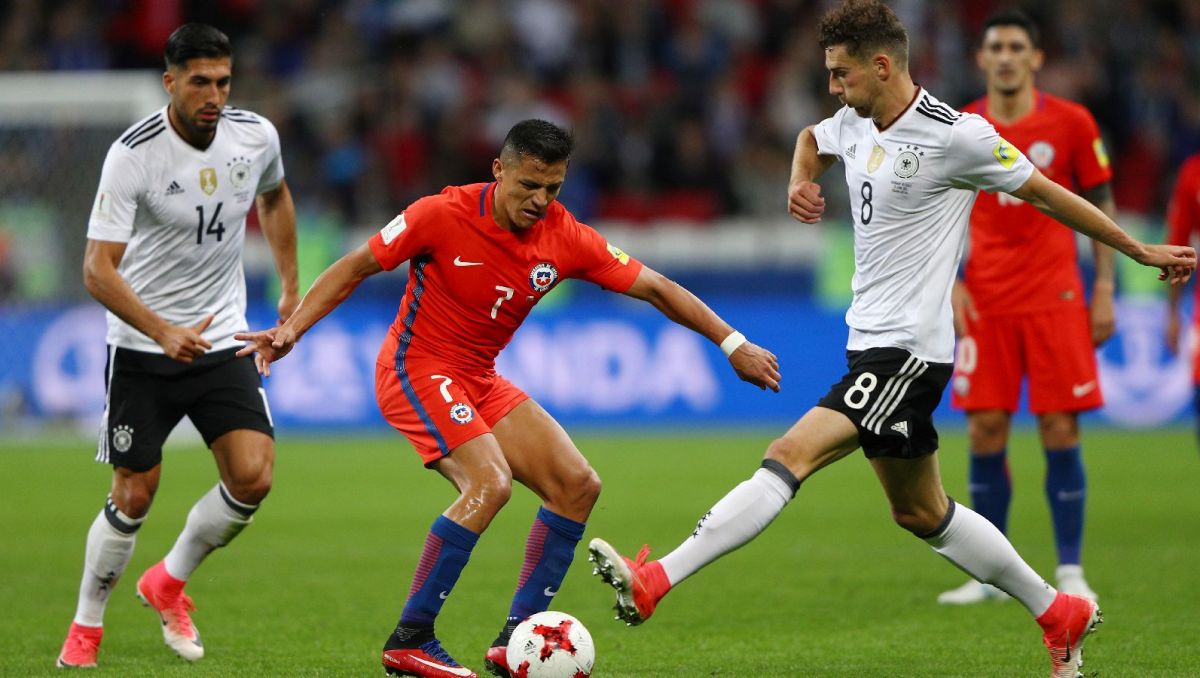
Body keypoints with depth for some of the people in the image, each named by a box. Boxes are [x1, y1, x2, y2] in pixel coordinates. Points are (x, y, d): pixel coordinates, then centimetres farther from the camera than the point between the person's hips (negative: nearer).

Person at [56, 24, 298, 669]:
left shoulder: (256, 136, -5)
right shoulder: (133, 155, -20)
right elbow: (98, 270, -23)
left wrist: (290, 289, 19)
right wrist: (163, 331, -36)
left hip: (223, 342, 4)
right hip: (141, 349, -4)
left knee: (252, 478, -12)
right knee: (133, 496, -1)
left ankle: (168, 583, 15)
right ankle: (85, 627, 22)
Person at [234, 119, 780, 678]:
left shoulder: (565, 238, -6)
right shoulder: (443, 215, -18)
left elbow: (655, 289, -1)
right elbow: (357, 266, -10)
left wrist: (732, 344, -4)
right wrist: (291, 329, -19)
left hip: (480, 381, 7)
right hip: (416, 370, -7)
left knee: (578, 486, -3)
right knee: (489, 481, -28)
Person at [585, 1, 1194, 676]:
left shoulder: (956, 135, -14)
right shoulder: (853, 125, 9)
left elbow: (1046, 193, -3)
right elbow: (812, 139, 33)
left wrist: (1142, 251, 6)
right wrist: (800, 183, 10)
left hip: (910, 350, -10)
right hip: (874, 343, 10)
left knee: (790, 456, -20)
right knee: (921, 512, 17)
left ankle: (654, 581, -29)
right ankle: (1059, 613, 29)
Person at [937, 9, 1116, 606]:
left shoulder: (1072, 123, 0)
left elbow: (1101, 206, 5)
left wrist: (1104, 289, -1)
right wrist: (950, 283, -1)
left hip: (1056, 299, -2)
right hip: (985, 303, 2)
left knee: (1060, 430, -4)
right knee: (984, 432, -1)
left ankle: (1070, 573, 2)